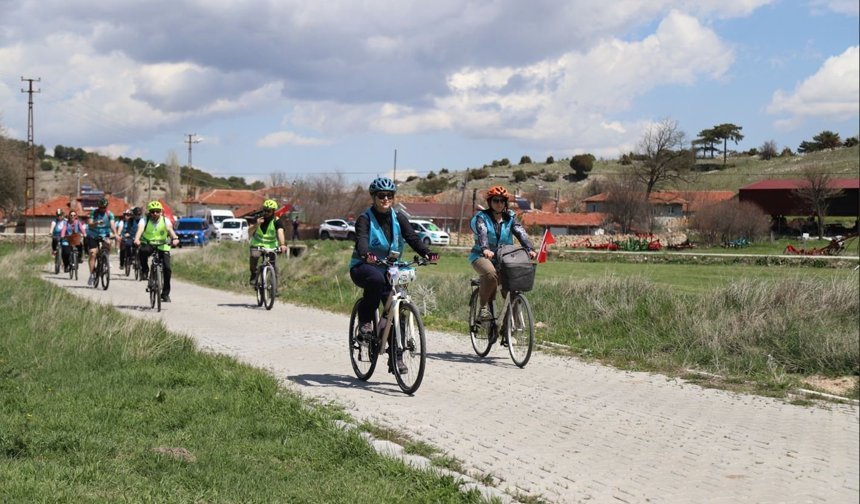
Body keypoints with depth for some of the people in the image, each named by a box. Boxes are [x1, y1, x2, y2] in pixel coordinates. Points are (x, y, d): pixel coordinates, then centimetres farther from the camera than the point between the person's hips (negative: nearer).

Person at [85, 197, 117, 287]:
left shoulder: (109, 214, -6)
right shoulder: (94, 212, -7)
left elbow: (112, 224, -22)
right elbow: (90, 224, -16)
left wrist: (115, 234, -40)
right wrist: (96, 223, -39)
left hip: (104, 234, 1)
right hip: (93, 235, -1)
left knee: (108, 243, -32)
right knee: (92, 254, -12)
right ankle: (92, 274, -4)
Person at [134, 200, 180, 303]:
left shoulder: (165, 220, -9)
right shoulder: (144, 220, -10)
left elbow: (170, 229, -29)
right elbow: (140, 229, -30)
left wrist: (175, 238, -51)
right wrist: (137, 239, -51)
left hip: (162, 245, 1)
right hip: (148, 244, -1)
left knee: (167, 268, -13)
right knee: (142, 251, -37)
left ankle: (165, 293, 2)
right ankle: (145, 271, -12)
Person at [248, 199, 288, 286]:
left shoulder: (277, 221, -11)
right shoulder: (258, 218, -5)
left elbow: (280, 233, -28)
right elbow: (250, 231, -11)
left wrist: (282, 244, -45)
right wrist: (257, 224, -29)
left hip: (271, 247, 0)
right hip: (257, 245, 0)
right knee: (254, 256, -31)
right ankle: (254, 274, -10)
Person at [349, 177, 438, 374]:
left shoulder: (398, 218, 3)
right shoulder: (365, 218, -9)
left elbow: (412, 237, -11)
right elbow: (361, 239, -27)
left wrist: (427, 253, -30)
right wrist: (366, 255, -50)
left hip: (389, 268, 4)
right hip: (363, 267, -4)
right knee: (376, 279, -39)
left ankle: (396, 357, 4)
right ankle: (364, 321, -19)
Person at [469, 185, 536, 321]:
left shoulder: (510, 218, 9)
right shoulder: (481, 217, -2)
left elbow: (521, 233, -8)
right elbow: (482, 233, -22)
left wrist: (530, 249, -28)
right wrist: (485, 249, -44)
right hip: (482, 256, -4)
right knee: (491, 273, -35)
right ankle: (484, 307, -22)